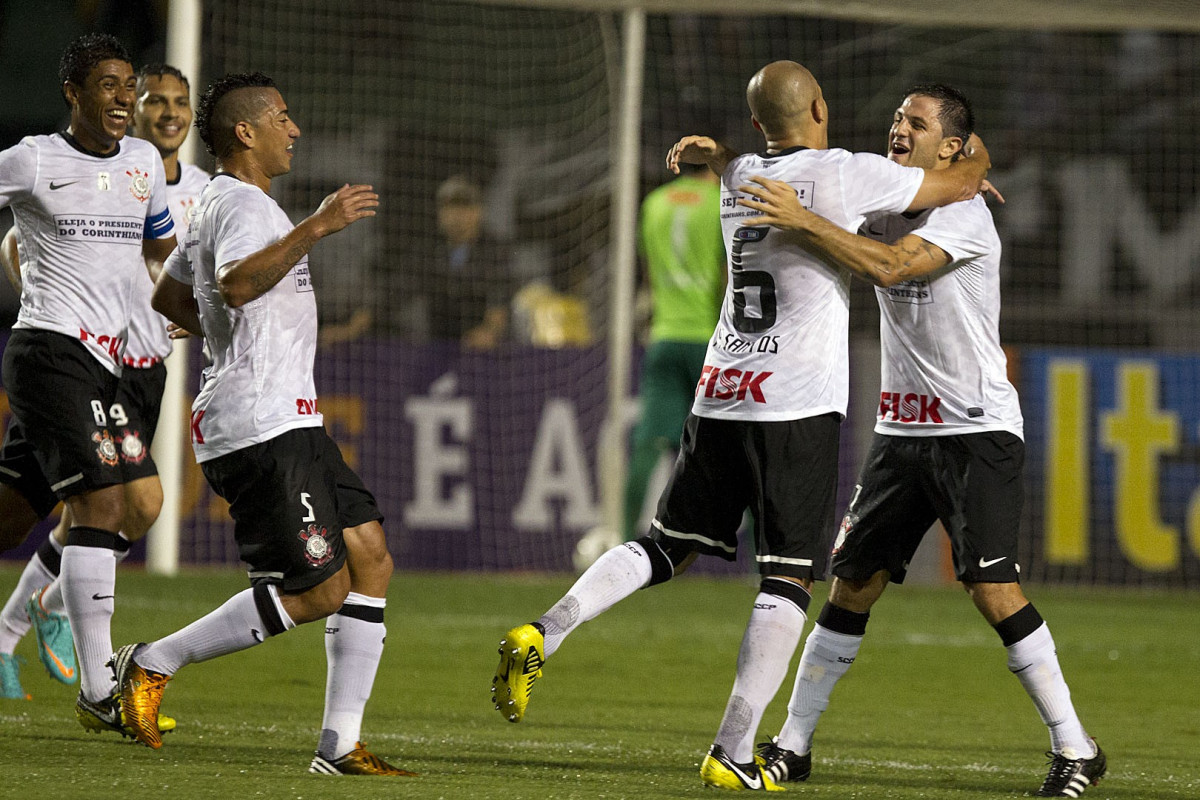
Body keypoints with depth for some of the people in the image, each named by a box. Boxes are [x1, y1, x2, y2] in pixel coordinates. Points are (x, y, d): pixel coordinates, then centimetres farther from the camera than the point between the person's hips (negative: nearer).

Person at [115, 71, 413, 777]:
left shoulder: (223, 204, 22)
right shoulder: (243, 204, -11)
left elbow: (169, 297, 34)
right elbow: (236, 284, -32)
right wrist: (317, 227, -34)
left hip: (290, 421, 11)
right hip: (261, 425, -11)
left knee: (372, 559, 3)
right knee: (319, 591, -13)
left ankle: (341, 744, 1)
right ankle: (153, 664, -3)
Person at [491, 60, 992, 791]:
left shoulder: (741, 178, 12)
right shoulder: (845, 174, -5)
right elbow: (961, 183, 7)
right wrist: (974, 159, 26)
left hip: (720, 402, 6)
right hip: (800, 407, -6)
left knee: (668, 548, 15)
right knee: (789, 579, -1)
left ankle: (542, 636, -3)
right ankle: (733, 753, -7)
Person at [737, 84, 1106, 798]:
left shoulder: (965, 215, -12)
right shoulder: (880, 210, 10)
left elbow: (889, 266, -27)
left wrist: (801, 220, -31)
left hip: (978, 430, -7)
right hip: (902, 431, 7)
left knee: (994, 589, -16)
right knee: (853, 584, 5)